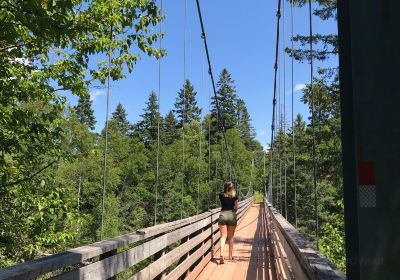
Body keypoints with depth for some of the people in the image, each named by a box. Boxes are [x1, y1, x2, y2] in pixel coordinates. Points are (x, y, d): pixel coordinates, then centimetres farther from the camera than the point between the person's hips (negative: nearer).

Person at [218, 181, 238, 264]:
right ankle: (230, 256, 22)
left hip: (223, 215, 0)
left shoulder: (221, 195, 8)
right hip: (232, 215, 0)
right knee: (231, 237, 14)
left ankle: (221, 253, -23)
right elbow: (236, 208, 12)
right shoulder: (234, 196, 6)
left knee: (223, 236, -3)